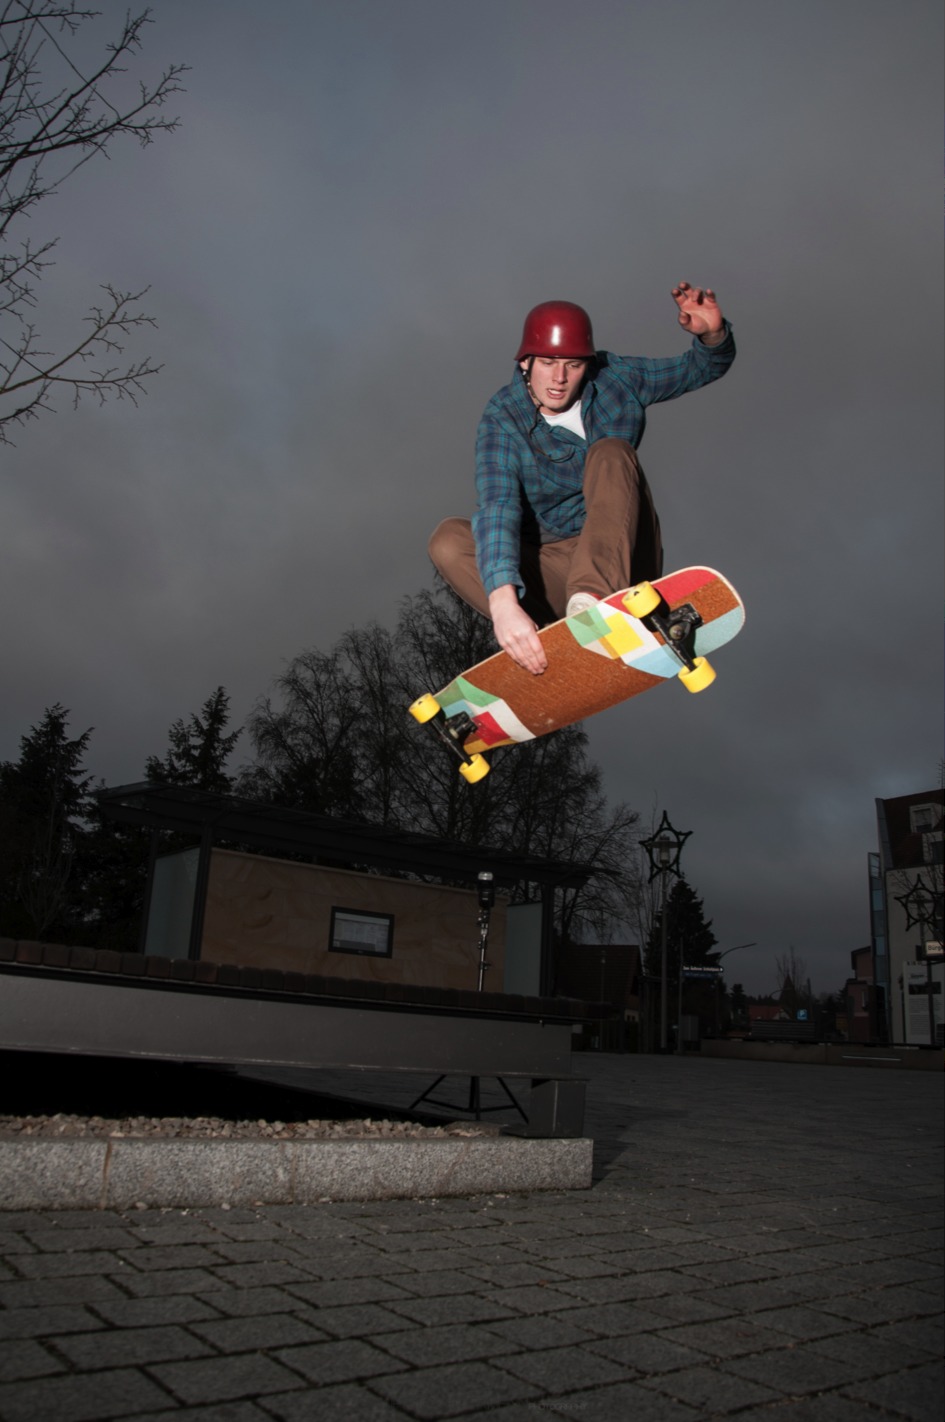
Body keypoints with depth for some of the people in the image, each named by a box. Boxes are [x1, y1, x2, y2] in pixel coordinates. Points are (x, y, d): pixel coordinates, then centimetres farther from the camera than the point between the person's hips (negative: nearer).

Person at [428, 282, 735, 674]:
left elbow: (705, 368, 12)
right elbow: (497, 505, -31)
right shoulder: (503, 418, -13)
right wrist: (504, 601, -48)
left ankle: (592, 598, -46)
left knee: (611, 454, -24)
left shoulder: (616, 379, -2)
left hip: (622, 560, 1)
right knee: (448, 540, -25)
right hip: (550, 567, -1)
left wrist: (712, 335, -15)